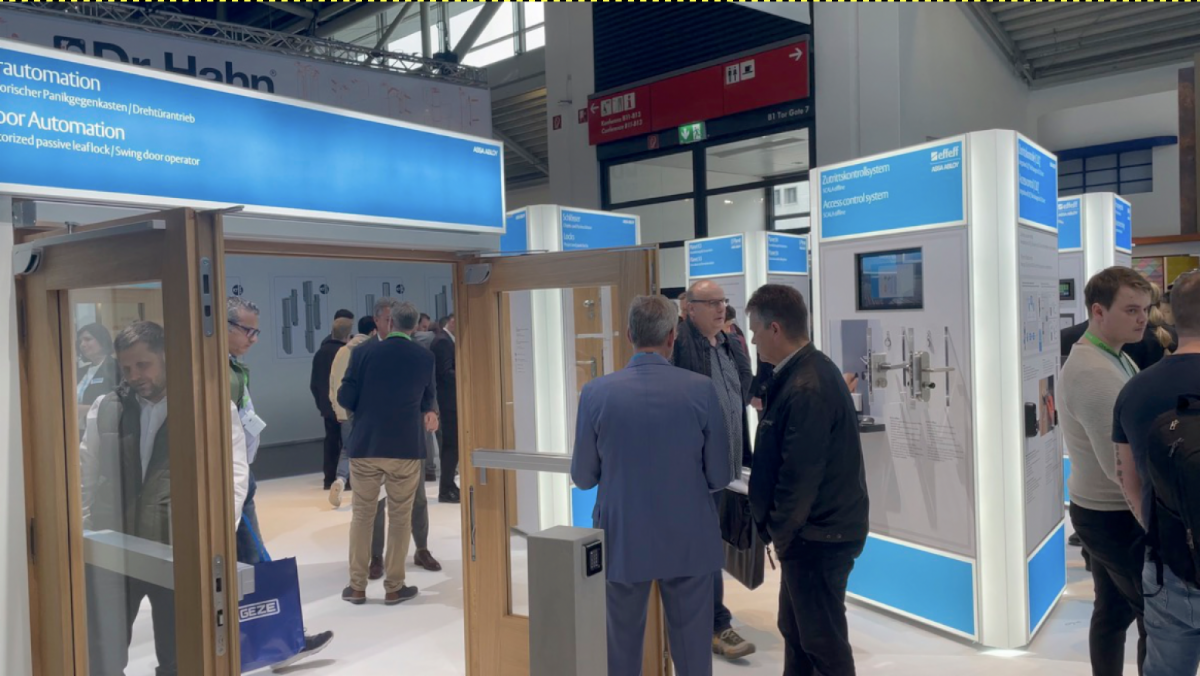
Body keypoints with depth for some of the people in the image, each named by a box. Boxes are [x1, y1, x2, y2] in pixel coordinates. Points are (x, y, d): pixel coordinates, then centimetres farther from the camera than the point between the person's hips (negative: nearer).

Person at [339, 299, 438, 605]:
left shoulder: (364, 352, -6)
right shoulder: (425, 358, -1)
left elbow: (345, 399, -3)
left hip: (365, 446, 0)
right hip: (406, 448, 0)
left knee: (362, 515, 12)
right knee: (400, 517, 9)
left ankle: (357, 587, 17)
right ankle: (394, 587, 15)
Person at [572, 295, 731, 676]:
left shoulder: (596, 393, -10)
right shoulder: (701, 389, -11)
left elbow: (583, 477, -1)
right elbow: (719, 476, -4)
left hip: (623, 541, 0)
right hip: (690, 541, 0)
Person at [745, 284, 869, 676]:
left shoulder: (806, 388, -26)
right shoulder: (809, 369, 6)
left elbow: (799, 476, -24)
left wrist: (780, 533, -10)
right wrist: (780, 528, 13)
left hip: (818, 533, -10)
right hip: (819, 525, 10)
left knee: (822, 638, 6)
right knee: (796, 628, 21)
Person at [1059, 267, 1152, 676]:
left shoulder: (1114, 359, 8)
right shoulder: (1095, 373, -25)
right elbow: (1123, 466, -27)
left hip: (1105, 512, 9)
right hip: (1118, 518, -9)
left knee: (1113, 611, 16)